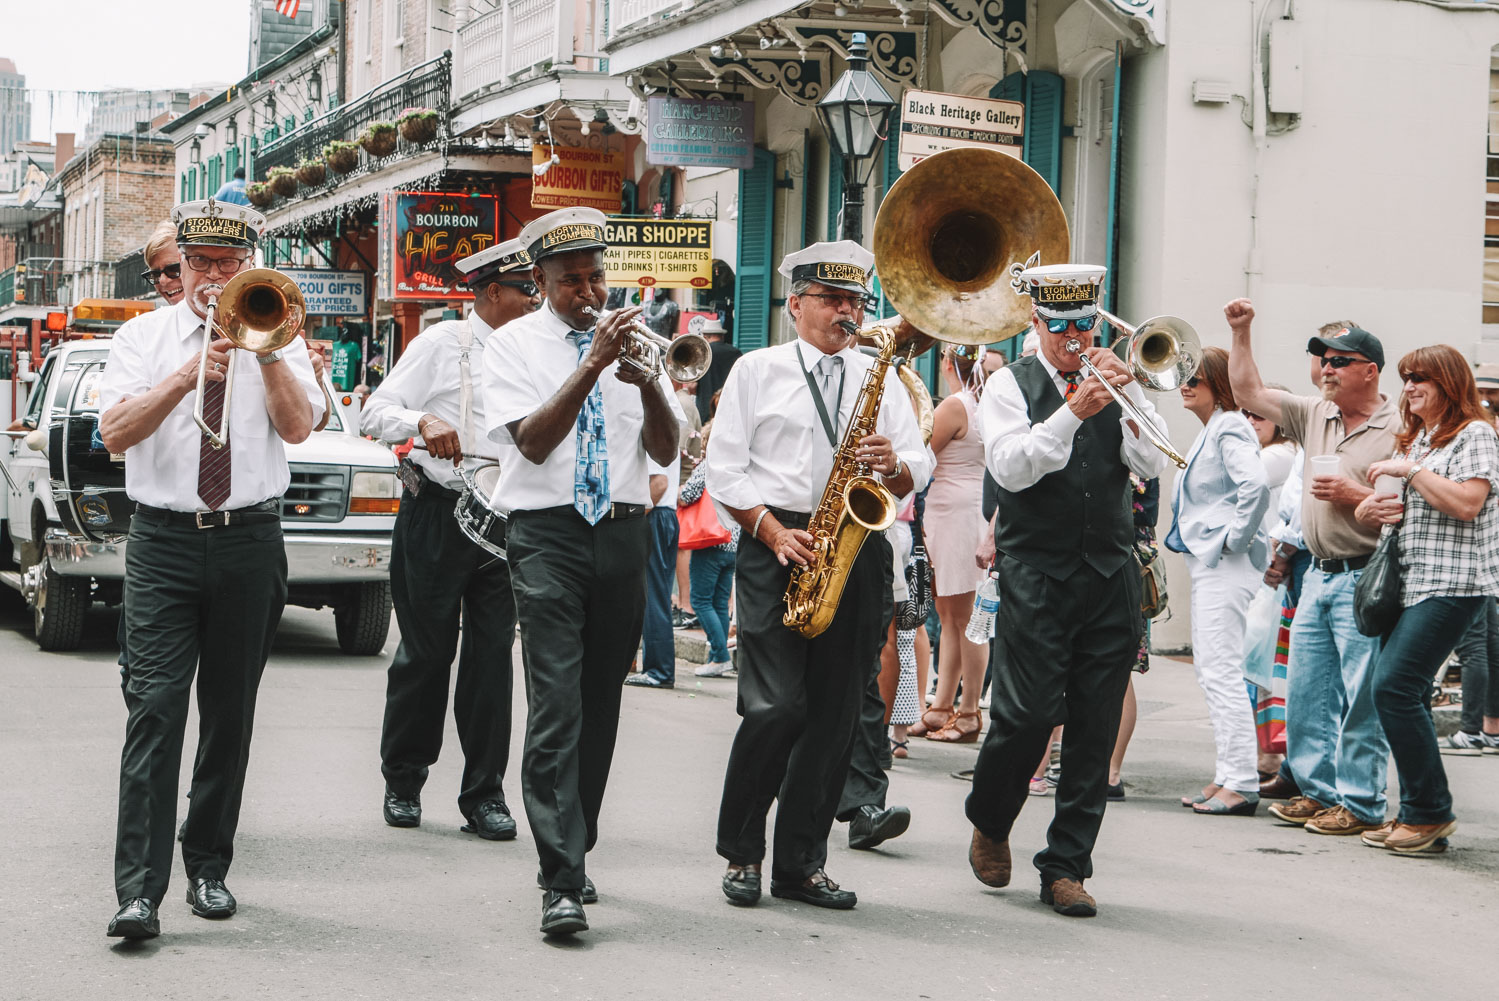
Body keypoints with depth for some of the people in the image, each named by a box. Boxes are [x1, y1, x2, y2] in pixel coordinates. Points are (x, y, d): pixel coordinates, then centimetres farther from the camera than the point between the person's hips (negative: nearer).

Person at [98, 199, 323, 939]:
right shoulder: (144, 337, 8)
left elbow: (298, 425, -6)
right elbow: (115, 432, -6)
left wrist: (262, 348, -14)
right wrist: (186, 378, -18)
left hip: (249, 540, 1)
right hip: (164, 542, -1)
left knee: (230, 712, 7)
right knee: (155, 706, -11)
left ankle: (208, 868, 20)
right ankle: (139, 888, -15)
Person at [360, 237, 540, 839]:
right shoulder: (442, 344, 1)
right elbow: (374, 414, -5)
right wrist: (422, 421, -24)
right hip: (437, 514, -3)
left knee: (493, 655, 0)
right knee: (425, 653, 3)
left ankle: (484, 795, 6)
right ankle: (403, 783, 18)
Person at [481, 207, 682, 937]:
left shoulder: (630, 340, 12)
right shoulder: (515, 343, 3)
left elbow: (665, 451, 3)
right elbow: (532, 442, -12)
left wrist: (649, 384, -16)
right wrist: (592, 367, -20)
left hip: (621, 535, 4)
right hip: (548, 535, -4)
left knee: (600, 706, 10)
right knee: (555, 706, -14)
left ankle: (572, 852, 23)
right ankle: (561, 882, -17)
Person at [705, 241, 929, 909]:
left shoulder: (881, 380, 16)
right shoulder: (757, 371, 9)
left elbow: (915, 475, 11)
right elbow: (724, 470, 3)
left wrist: (892, 464, -11)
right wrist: (772, 529, -10)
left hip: (858, 548, 3)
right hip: (775, 546, -3)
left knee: (835, 714, 1)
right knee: (777, 706, -12)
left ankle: (801, 865, 10)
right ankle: (740, 851, 5)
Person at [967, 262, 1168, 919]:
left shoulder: (1113, 384, 13)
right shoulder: (1011, 386, 4)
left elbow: (1152, 464, 1)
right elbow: (1010, 468, -11)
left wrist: (1129, 391, -11)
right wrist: (1073, 412, -20)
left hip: (1111, 576, 3)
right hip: (1036, 575, -3)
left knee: (1095, 729, 0)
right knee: (1028, 714, -10)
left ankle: (1066, 867, 8)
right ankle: (989, 822, 19)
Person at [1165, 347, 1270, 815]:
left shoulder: (1230, 430, -13)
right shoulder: (1209, 431, 18)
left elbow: (1256, 487, -29)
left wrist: (1234, 539, -20)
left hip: (1226, 565, -11)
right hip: (1208, 564, 11)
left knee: (1220, 671, -11)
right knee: (1209, 669, 13)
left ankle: (1241, 784, -11)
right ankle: (1229, 774, 18)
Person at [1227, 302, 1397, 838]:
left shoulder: (1396, 430, -8)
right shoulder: (1314, 416, 12)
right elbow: (1248, 392, 15)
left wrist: (1355, 495, -18)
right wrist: (1241, 334, 7)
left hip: (1365, 579, -8)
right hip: (1319, 575, 8)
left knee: (1361, 698, -5)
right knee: (1305, 693, 11)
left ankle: (1360, 804, 0)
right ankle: (1320, 790, 20)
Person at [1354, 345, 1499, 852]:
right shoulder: (1411, 439, 22)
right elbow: (1374, 508, 26)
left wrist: (1410, 470, -13)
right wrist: (1371, 509, 2)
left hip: (1451, 584, -9)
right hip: (1404, 583, 9)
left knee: (1393, 688, -17)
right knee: (1406, 697, 5)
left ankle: (1430, 812, -9)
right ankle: (1416, 814, 10)